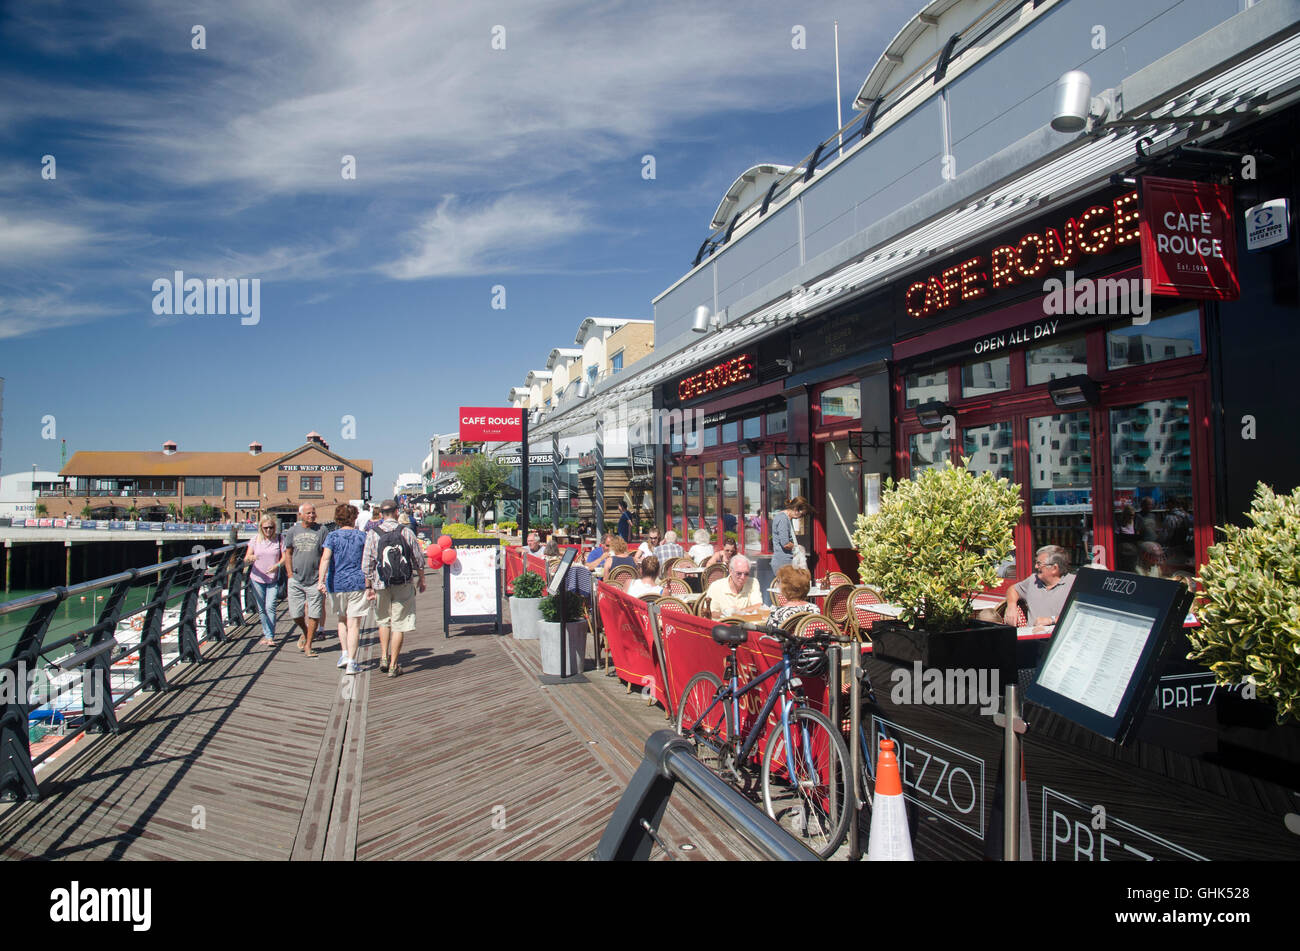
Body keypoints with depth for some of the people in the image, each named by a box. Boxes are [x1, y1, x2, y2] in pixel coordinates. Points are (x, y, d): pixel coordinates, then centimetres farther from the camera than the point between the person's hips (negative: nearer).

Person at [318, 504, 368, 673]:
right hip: (357, 583, -1)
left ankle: (344, 653, 15)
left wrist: (321, 580, -22)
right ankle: (351, 662, -4)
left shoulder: (332, 536, 0)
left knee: (342, 620, 22)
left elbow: (325, 558, -15)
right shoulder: (362, 536, 0)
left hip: (336, 584, 1)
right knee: (354, 623, -1)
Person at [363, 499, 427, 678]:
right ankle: (393, 666, 7)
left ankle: (384, 657, 14)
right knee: (399, 624, 4)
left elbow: (367, 564, -2)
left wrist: (368, 587, 5)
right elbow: (418, 559, 1)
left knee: (383, 621, 21)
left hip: (381, 584, 1)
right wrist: (422, 579, 15)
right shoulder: (406, 532, -3)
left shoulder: (372, 534, -2)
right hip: (403, 584, -1)